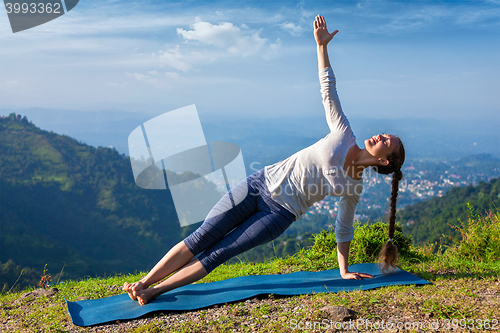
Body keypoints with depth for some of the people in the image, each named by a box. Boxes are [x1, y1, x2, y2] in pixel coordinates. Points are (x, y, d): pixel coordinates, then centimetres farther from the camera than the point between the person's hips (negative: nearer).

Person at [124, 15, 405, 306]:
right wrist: (322, 45, -4)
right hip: (260, 185, 1)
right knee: (201, 237, -5)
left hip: (280, 213, -1)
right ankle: (143, 282, 1)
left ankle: (153, 292, -3)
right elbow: (328, 90, 2)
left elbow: (344, 228, 12)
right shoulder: (344, 135, 3)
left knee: (217, 255, -9)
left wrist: (344, 270, 12)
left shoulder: (354, 188, 2)